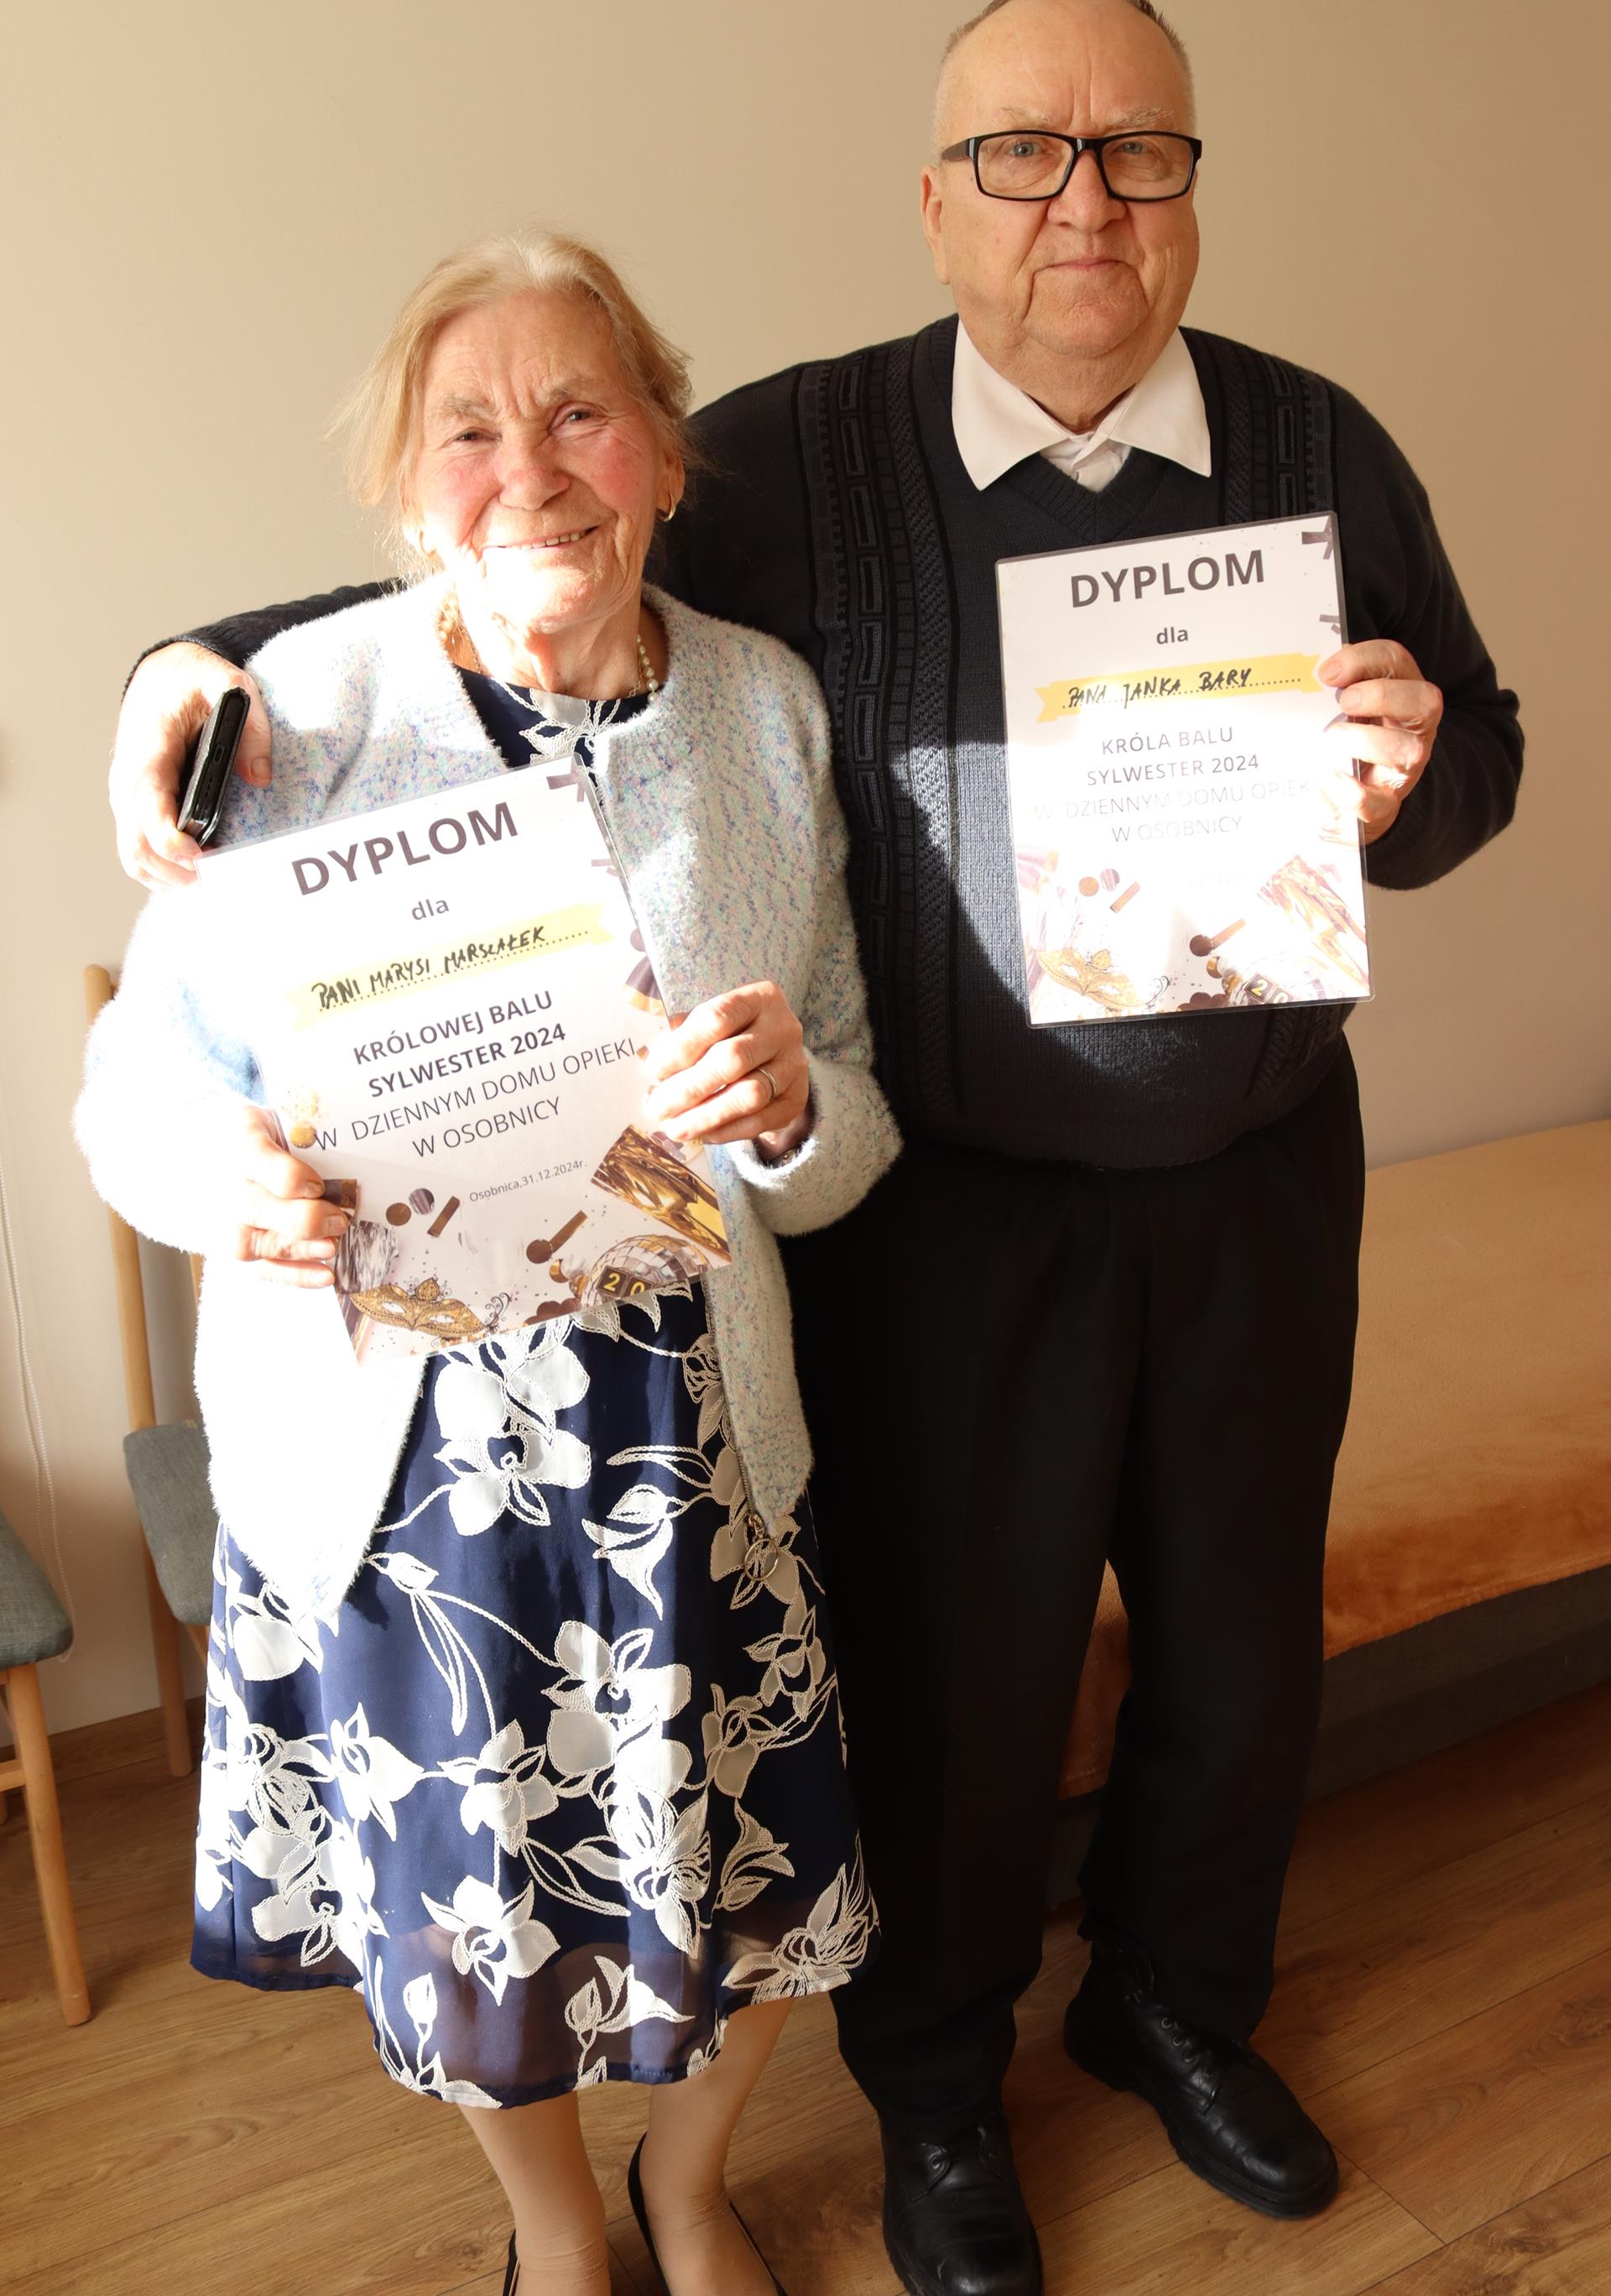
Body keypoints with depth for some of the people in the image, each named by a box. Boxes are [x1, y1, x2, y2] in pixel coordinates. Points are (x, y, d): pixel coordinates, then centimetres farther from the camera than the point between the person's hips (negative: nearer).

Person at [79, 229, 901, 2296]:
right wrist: (229, 1180, -29)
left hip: (692, 1430, 2)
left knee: (744, 1888, 15)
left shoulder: (768, 712, -2)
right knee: (468, 1899, 18)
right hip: (394, 1439, -1)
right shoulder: (297, 714, -11)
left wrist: (788, 1108, -22)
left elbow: (855, 1143, 1)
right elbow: (141, 1078, -7)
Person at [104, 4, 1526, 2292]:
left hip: (1257, 1183, 4)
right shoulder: (801, 460, -8)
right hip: (944, 1216, -3)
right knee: (957, 1670, 12)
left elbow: (1483, 753, 7)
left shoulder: (1321, 448, 1)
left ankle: (1177, 1996, 52)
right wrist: (211, 658, -19)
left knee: (1240, 1643, 20)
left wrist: (1411, 781, -16)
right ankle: (936, 2088, 44)